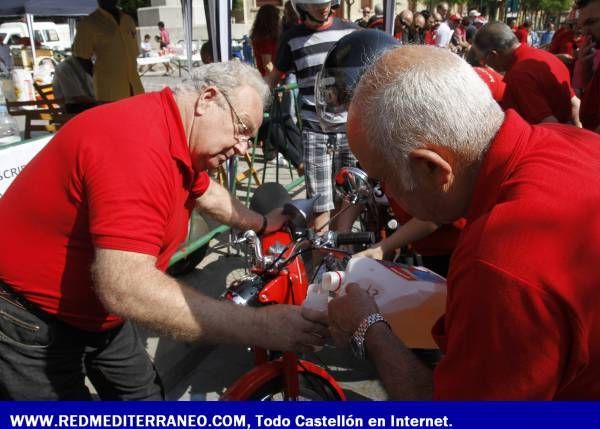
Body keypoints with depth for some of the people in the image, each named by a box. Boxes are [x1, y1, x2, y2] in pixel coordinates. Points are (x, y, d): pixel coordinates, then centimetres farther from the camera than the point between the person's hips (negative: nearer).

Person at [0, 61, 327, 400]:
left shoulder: (181, 143, -2)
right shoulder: (139, 143, -34)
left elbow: (207, 194, 20)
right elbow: (126, 288, -43)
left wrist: (262, 224, 27)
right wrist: (259, 327, -42)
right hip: (30, 320, -9)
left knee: (144, 393, 19)